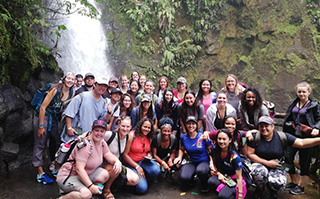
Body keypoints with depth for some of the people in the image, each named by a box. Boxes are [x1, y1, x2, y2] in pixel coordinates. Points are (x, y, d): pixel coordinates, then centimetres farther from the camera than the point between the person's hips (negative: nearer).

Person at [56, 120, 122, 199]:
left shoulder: (102, 142, 2)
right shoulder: (85, 145, -24)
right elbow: (79, 169, -28)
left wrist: (117, 161, -21)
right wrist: (91, 186, -30)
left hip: (85, 174, 8)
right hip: (68, 177, -8)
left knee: (105, 174, -13)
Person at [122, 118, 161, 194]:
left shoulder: (149, 138, 3)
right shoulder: (132, 135, -15)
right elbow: (125, 155, -14)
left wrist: (149, 155, -5)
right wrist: (137, 167, -16)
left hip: (143, 160, 5)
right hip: (131, 163, -5)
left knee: (156, 170, -28)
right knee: (142, 188, -21)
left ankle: (144, 177, 4)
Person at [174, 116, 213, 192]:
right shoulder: (183, 137, 2)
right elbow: (181, 149, 20)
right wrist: (179, 157, 0)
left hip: (203, 161, -2)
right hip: (191, 163, 2)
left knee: (201, 171, -40)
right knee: (183, 178, -28)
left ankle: (204, 183, -2)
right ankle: (191, 177, 12)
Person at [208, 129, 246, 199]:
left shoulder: (235, 157, -23)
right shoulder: (215, 151, -10)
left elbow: (239, 178, -18)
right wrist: (219, 174, -9)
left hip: (233, 179, -4)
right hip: (221, 176, 4)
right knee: (210, 181, -30)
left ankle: (235, 191, -1)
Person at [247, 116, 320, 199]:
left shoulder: (282, 137, -7)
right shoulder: (255, 137, -10)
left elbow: (302, 143, -12)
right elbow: (250, 154, -9)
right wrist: (267, 163, -14)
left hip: (276, 167, 1)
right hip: (260, 164, 0)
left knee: (279, 184, -29)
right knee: (258, 171, -35)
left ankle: (272, 189, 15)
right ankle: (260, 188, 3)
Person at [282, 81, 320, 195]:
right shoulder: (294, 103, 9)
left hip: (306, 137, -4)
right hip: (292, 135, 5)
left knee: (304, 162, 5)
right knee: (287, 158, 5)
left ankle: (301, 186, 19)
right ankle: (294, 182, 25)